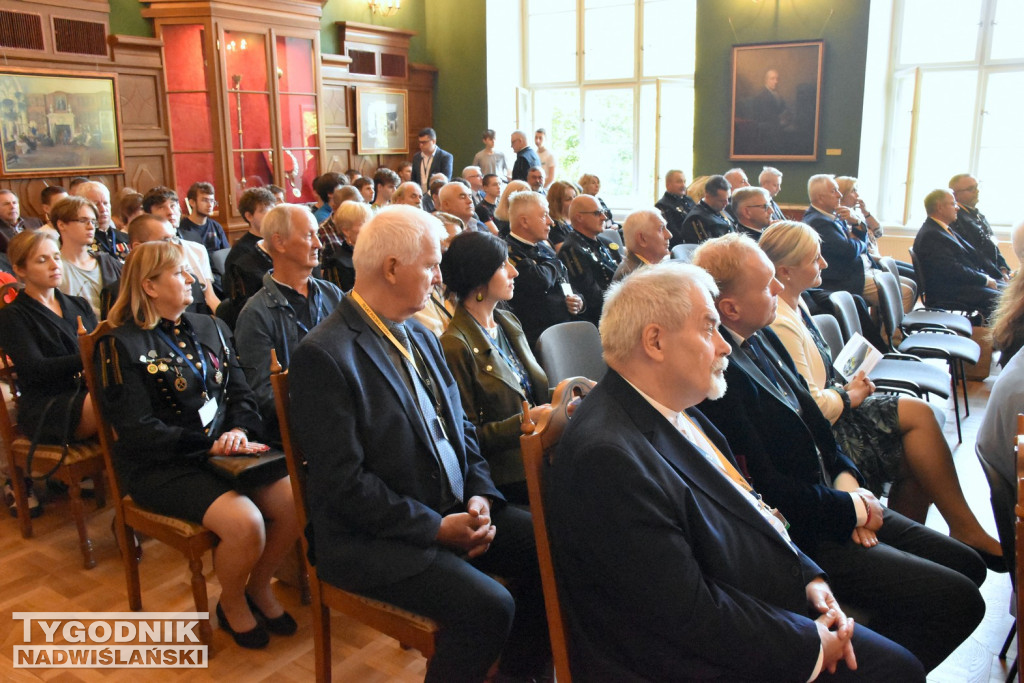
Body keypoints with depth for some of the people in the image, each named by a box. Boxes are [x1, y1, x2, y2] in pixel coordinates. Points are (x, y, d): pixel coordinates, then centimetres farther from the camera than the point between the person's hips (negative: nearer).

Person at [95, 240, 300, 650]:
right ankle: (231, 604, 5)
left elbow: (241, 393, 9)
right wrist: (211, 445, -19)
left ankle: (259, 587, 10)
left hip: (222, 452, 6)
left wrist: (239, 431, -13)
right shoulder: (123, 345, -5)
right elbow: (137, 431, -12)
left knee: (293, 500, -18)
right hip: (162, 468, -5)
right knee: (245, 523, -28)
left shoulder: (210, 329, 13)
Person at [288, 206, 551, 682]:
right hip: (374, 537, -8)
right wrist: (436, 528, -18)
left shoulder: (421, 337, 10)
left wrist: (481, 495, -3)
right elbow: (344, 481, -19)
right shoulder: (323, 355, -16)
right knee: (488, 606, -25)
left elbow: (460, 426, 14)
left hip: (454, 508, 8)